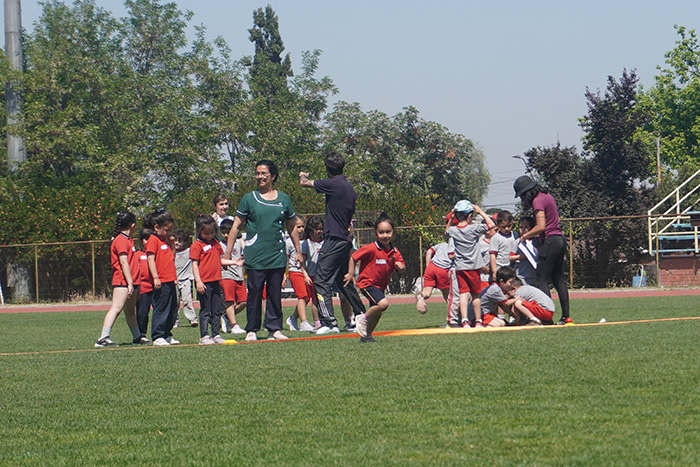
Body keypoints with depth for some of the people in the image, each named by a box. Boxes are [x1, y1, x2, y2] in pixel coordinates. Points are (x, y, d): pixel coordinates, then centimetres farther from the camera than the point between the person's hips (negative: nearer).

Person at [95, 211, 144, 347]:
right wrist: (130, 283, -21)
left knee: (130, 311, 20)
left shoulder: (127, 240, 21)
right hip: (122, 282, -10)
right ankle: (103, 338, -25)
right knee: (116, 308, -18)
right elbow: (123, 262, -18)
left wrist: (135, 285, 28)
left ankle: (137, 337, 30)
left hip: (131, 283, 10)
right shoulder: (121, 240, -11)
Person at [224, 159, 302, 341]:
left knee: (275, 293, 4)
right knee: (254, 293, -2)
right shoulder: (249, 199, 4)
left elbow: (291, 227, 19)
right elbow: (236, 226, 5)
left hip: (277, 255, 2)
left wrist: (298, 251, 17)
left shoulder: (283, 199, 10)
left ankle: (274, 328, 11)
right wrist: (227, 254, 1)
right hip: (255, 256, -2)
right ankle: (252, 330, 6)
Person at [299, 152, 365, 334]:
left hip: (334, 240, -9)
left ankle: (329, 322, -19)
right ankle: (362, 317, 29)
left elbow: (305, 183, -2)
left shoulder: (333, 184, -13)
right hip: (346, 240, 9)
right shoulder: (350, 188, 13)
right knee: (343, 281, 21)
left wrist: (303, 176, 21)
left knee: (321, 281, -11)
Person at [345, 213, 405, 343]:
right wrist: (351, 274, -10)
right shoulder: (370, 249, -18)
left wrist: (400, 267, -16)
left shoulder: (394, 252, 1)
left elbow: (401, 268, 7)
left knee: (377, 313, 14)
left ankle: (367, 336, 33)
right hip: (367, 283, -7)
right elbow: (353, 258, -9)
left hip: (380, 286, 7)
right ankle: (363, 318, -5)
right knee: (383, 303, -27)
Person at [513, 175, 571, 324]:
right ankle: (566, 316, 11)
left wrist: (525, 236, -6)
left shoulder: (538, 201, -13)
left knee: (542, 280, -8)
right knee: (558, 280, 13)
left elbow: (541, 227, -20)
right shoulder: (547, 196, 16)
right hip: (560, 239, 10)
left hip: (550, 240, -10)